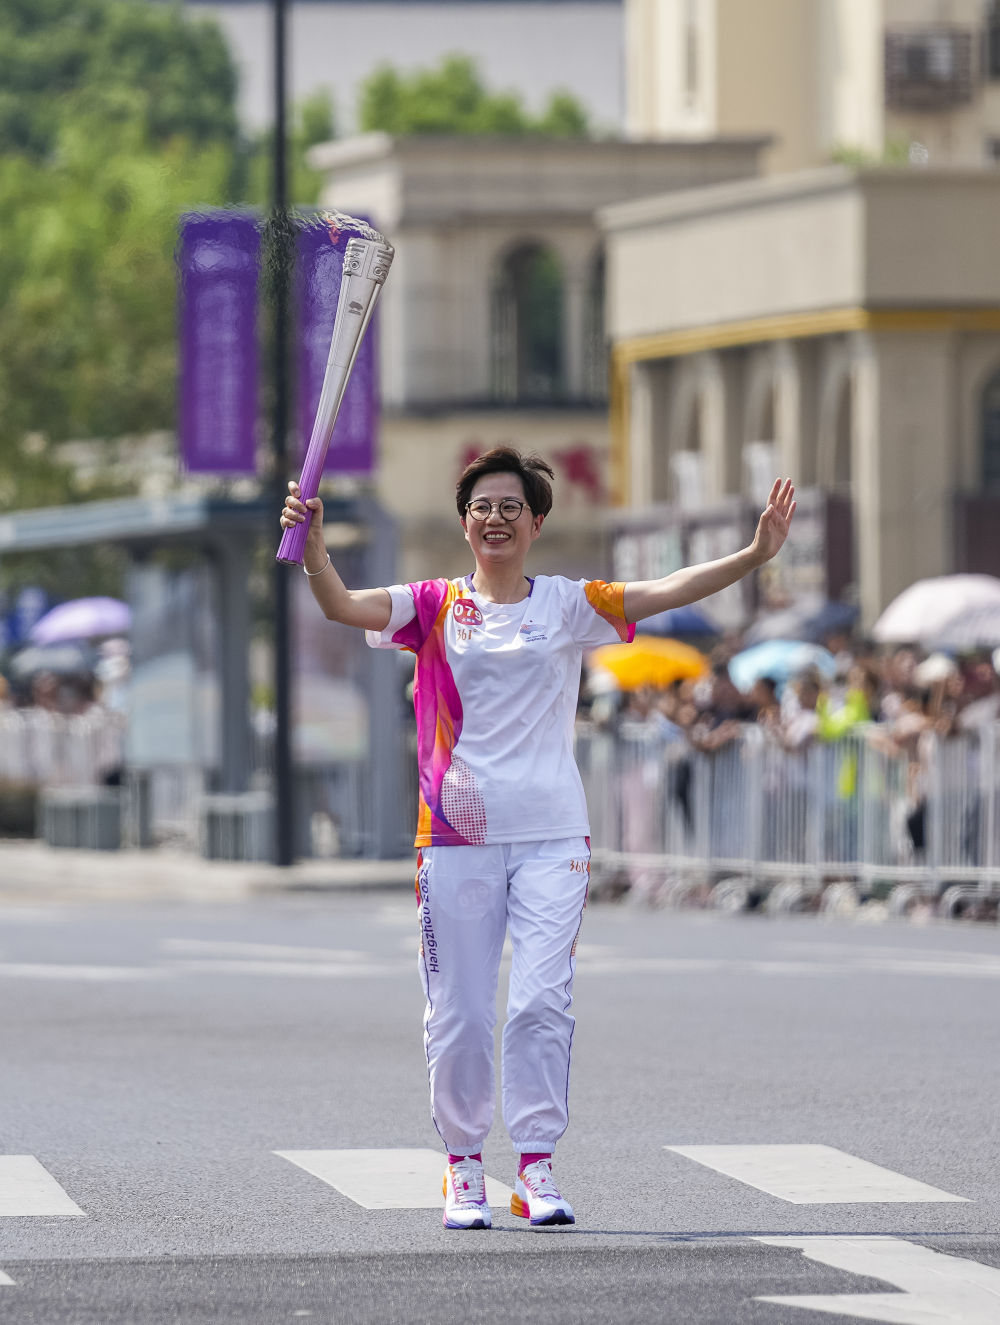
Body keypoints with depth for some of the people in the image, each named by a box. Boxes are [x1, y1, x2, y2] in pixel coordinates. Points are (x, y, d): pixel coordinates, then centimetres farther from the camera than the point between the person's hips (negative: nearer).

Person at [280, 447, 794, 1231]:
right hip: (458, 838, 0)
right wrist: (313, 543, -28)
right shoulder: (435, 607, 5)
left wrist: (754, 555, -17)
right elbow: (343, 607, -8)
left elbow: (663, 593, -4)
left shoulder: (567, 605, 6)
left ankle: (537, 1168, -4)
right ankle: (464, 1169, 15)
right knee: (460, 1015, 3)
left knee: (542, 1003, -9)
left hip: (552, 835, 0)